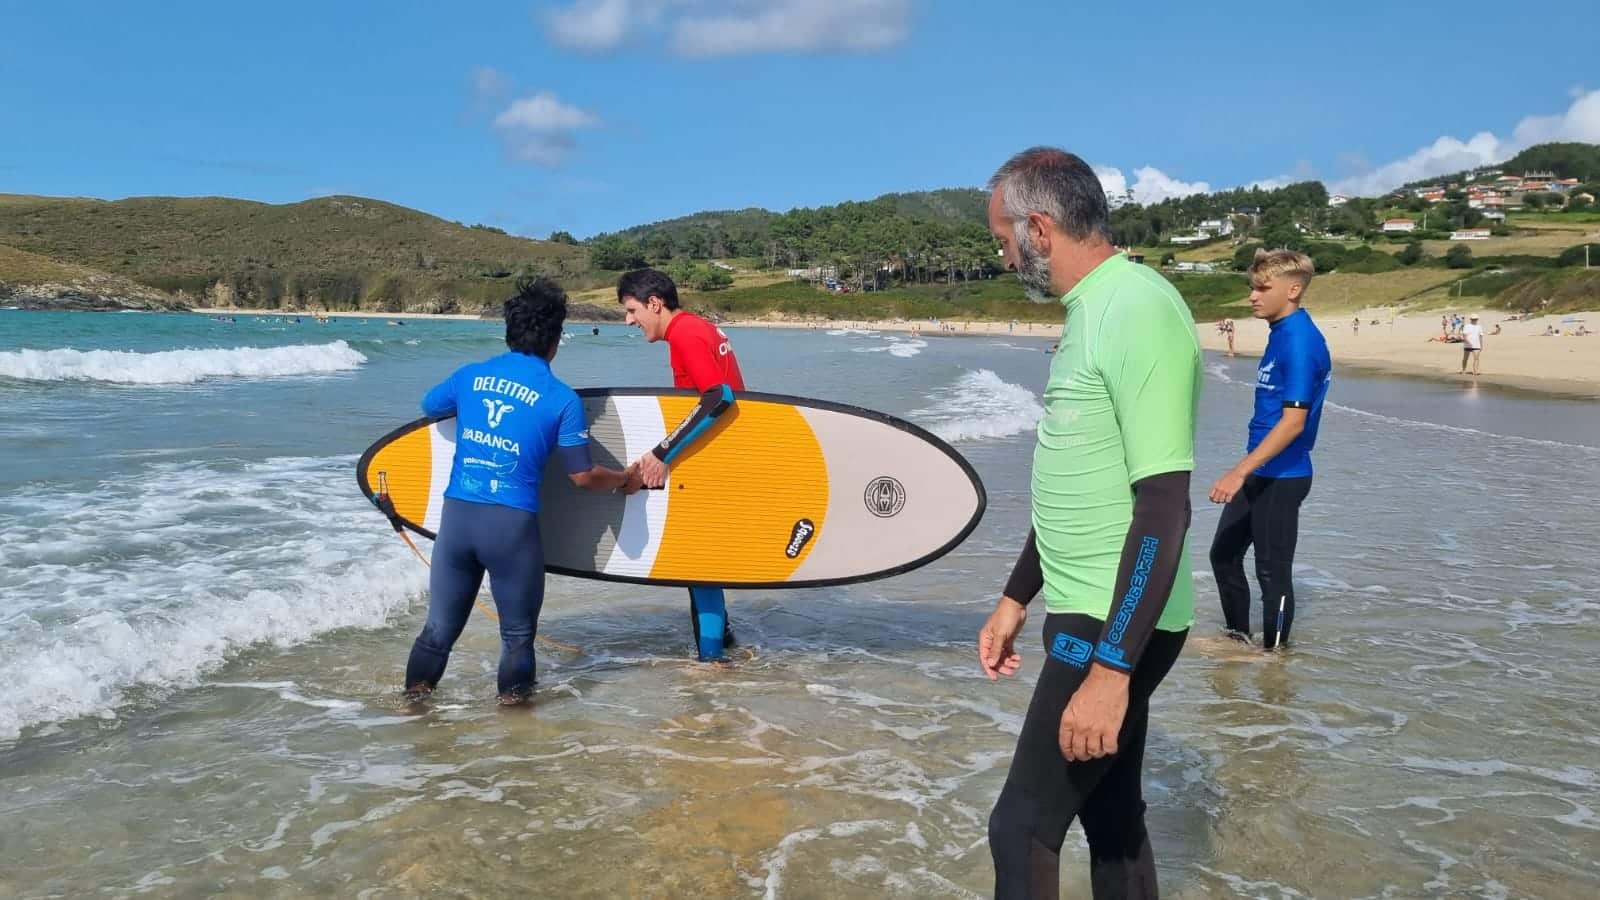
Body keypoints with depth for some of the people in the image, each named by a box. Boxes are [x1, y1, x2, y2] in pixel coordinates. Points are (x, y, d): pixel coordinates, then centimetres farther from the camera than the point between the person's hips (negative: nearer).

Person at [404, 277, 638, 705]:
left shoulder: (470, 376, 6)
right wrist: (624, 480, 18)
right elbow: (582, 476, -1)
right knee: (517, 630, 13)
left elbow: (428, 405, 26)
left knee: (440, 624, 18)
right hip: (512, 524, -4)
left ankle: (415, 695, 24)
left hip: (456, 514, 4)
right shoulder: (562, 399, -5)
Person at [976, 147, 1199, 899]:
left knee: (1022, 828, -2)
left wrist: (1111, 666, -25)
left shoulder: (1138, 310, -19)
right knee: (1110, 815, 17)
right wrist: (1016, 599, 22)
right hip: (1090, 614, 9)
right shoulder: (1091, 314, 13)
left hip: (1116, 627, -9)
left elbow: (1164, 509, -24)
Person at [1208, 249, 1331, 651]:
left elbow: (1293, 422, -25)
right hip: (1258, 473, 10)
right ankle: (1237, 635, 33)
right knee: (1224, 553, 18)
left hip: (1281, 477, -10)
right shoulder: (1280, 335, 10)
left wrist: (1240, 472, -28)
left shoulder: (1300, 341, -20)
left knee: (1272, 570, 2)